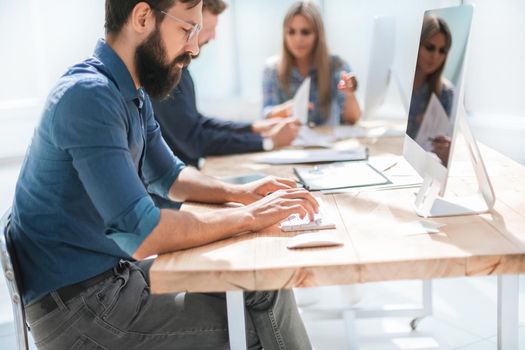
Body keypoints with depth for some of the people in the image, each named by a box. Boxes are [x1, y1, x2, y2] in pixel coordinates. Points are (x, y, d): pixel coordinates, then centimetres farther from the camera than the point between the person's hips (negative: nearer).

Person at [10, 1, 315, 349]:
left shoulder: (134, 94, 6)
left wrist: (239, 192, 2)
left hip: (118, 269, 9)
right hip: (75, 304, -9)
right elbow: (141, 234, -30)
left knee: (267, 288, 5)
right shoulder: (89, 94, -24)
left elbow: (169, 176, 19)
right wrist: (248, 217, -20)